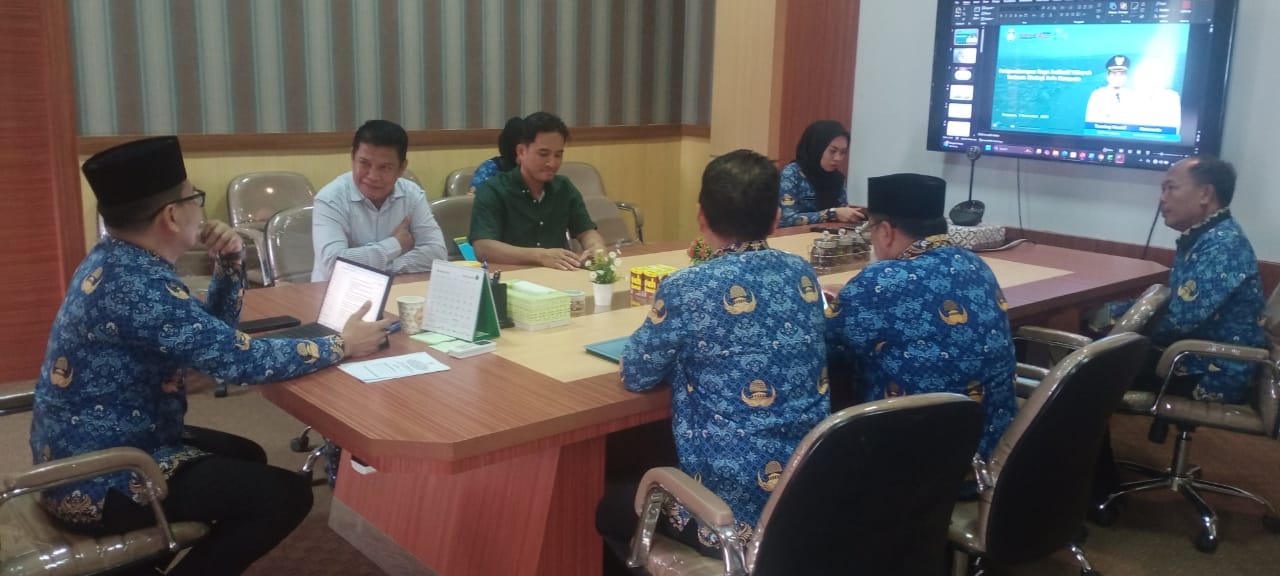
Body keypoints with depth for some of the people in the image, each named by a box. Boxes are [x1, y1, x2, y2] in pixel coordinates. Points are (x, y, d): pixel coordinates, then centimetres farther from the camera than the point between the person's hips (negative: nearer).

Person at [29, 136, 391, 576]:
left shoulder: (116, 261, 5)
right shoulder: (136, 284, -27)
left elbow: (214, 331, 13)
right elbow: (240, 357, -27)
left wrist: (230, 262, -3)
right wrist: (341, 346, -15)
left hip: (88, 453, 10)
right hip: (98, 484, -10)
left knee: (245, 456, 24)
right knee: (286, 495, -11)